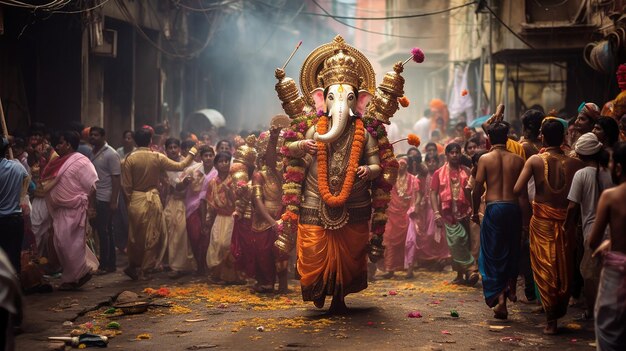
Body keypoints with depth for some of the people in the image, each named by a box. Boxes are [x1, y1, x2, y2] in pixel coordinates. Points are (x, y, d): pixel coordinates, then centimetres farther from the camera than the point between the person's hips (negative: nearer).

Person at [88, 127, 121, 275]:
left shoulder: (111, 154, -8)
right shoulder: (92, 153, 12)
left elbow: (116, 179, -11)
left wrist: (113, 201, -16)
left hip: (105, 199, -7)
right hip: (95, 198, 7)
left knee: (104, 231, -6)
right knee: (105, 231, 10)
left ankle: (105, 265, 0)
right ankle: (110, 264, 16)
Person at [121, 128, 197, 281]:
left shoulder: (130, 159, -8)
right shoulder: (158, 157, -7)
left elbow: (126, 185, -7)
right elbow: (180, 166, 2)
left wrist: (129, 201, 7)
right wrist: (191, 154, 17)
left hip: (135, 200, 1)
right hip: (153, 200, -1)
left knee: (135, 235, 13)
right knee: (152, 236, 10)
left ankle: (133, 267, 18)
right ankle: (143, 269, 12)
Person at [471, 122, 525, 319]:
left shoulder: (485, 159, 0)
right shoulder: (518, 160, 6)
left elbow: (477, 189, -4)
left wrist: (475, 212, 9)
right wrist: (523, 212, 15)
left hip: (493, 208, -2)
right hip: (514, 207, 2)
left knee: (493, 255, 3)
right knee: (512, 251, 20)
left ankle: (499, 298, -6)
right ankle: (511, 288, 21)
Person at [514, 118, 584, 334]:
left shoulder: (535, 160, -9)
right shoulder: (574, 163, -7)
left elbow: (517, 189, -15)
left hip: (542, 220, -1)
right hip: (566, 220, 1)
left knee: (545, 270, 7)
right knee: (564, 269, 17)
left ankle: (551, 320, 7)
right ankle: (560, 311, 31)